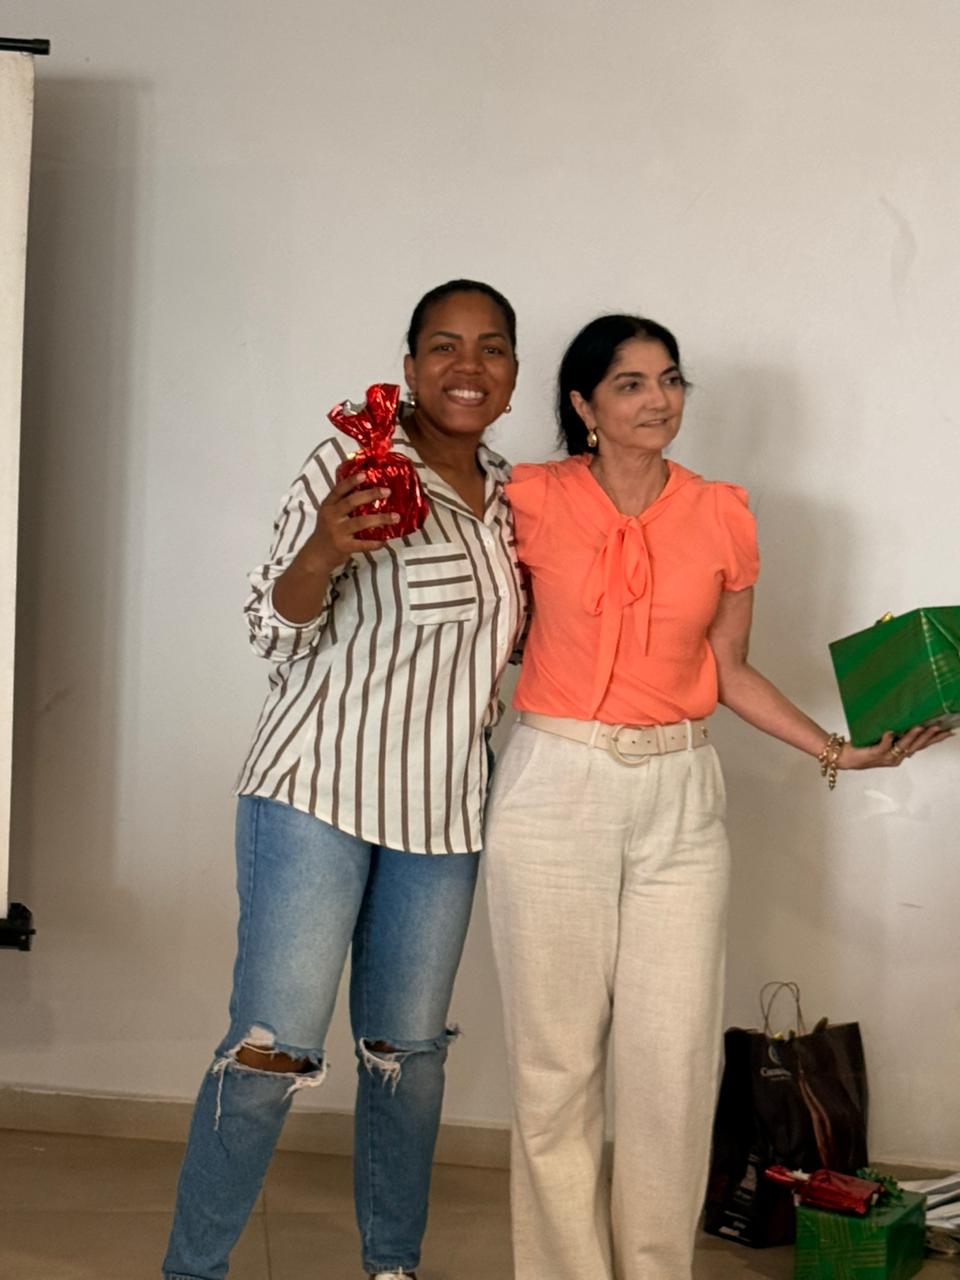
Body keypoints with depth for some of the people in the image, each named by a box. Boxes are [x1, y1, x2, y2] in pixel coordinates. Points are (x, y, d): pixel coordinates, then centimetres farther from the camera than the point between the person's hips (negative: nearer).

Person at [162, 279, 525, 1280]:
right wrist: (322, 551, -26)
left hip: (442, 808, 6)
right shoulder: (353, 466, -7)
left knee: (408, 1046, 13)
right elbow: (277, 632, -6)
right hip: (319, 786, -6)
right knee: (274, 1047, -9)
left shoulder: (512, 494, 11)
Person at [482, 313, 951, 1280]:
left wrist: (839, 750, 3)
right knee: (555, 1062, 2)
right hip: (554, 790, -2)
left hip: (679, 801, 2)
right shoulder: (533, 501, -1)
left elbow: (730, 673, 11)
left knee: (675, 1063, 1)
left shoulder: (722, 518, 5)